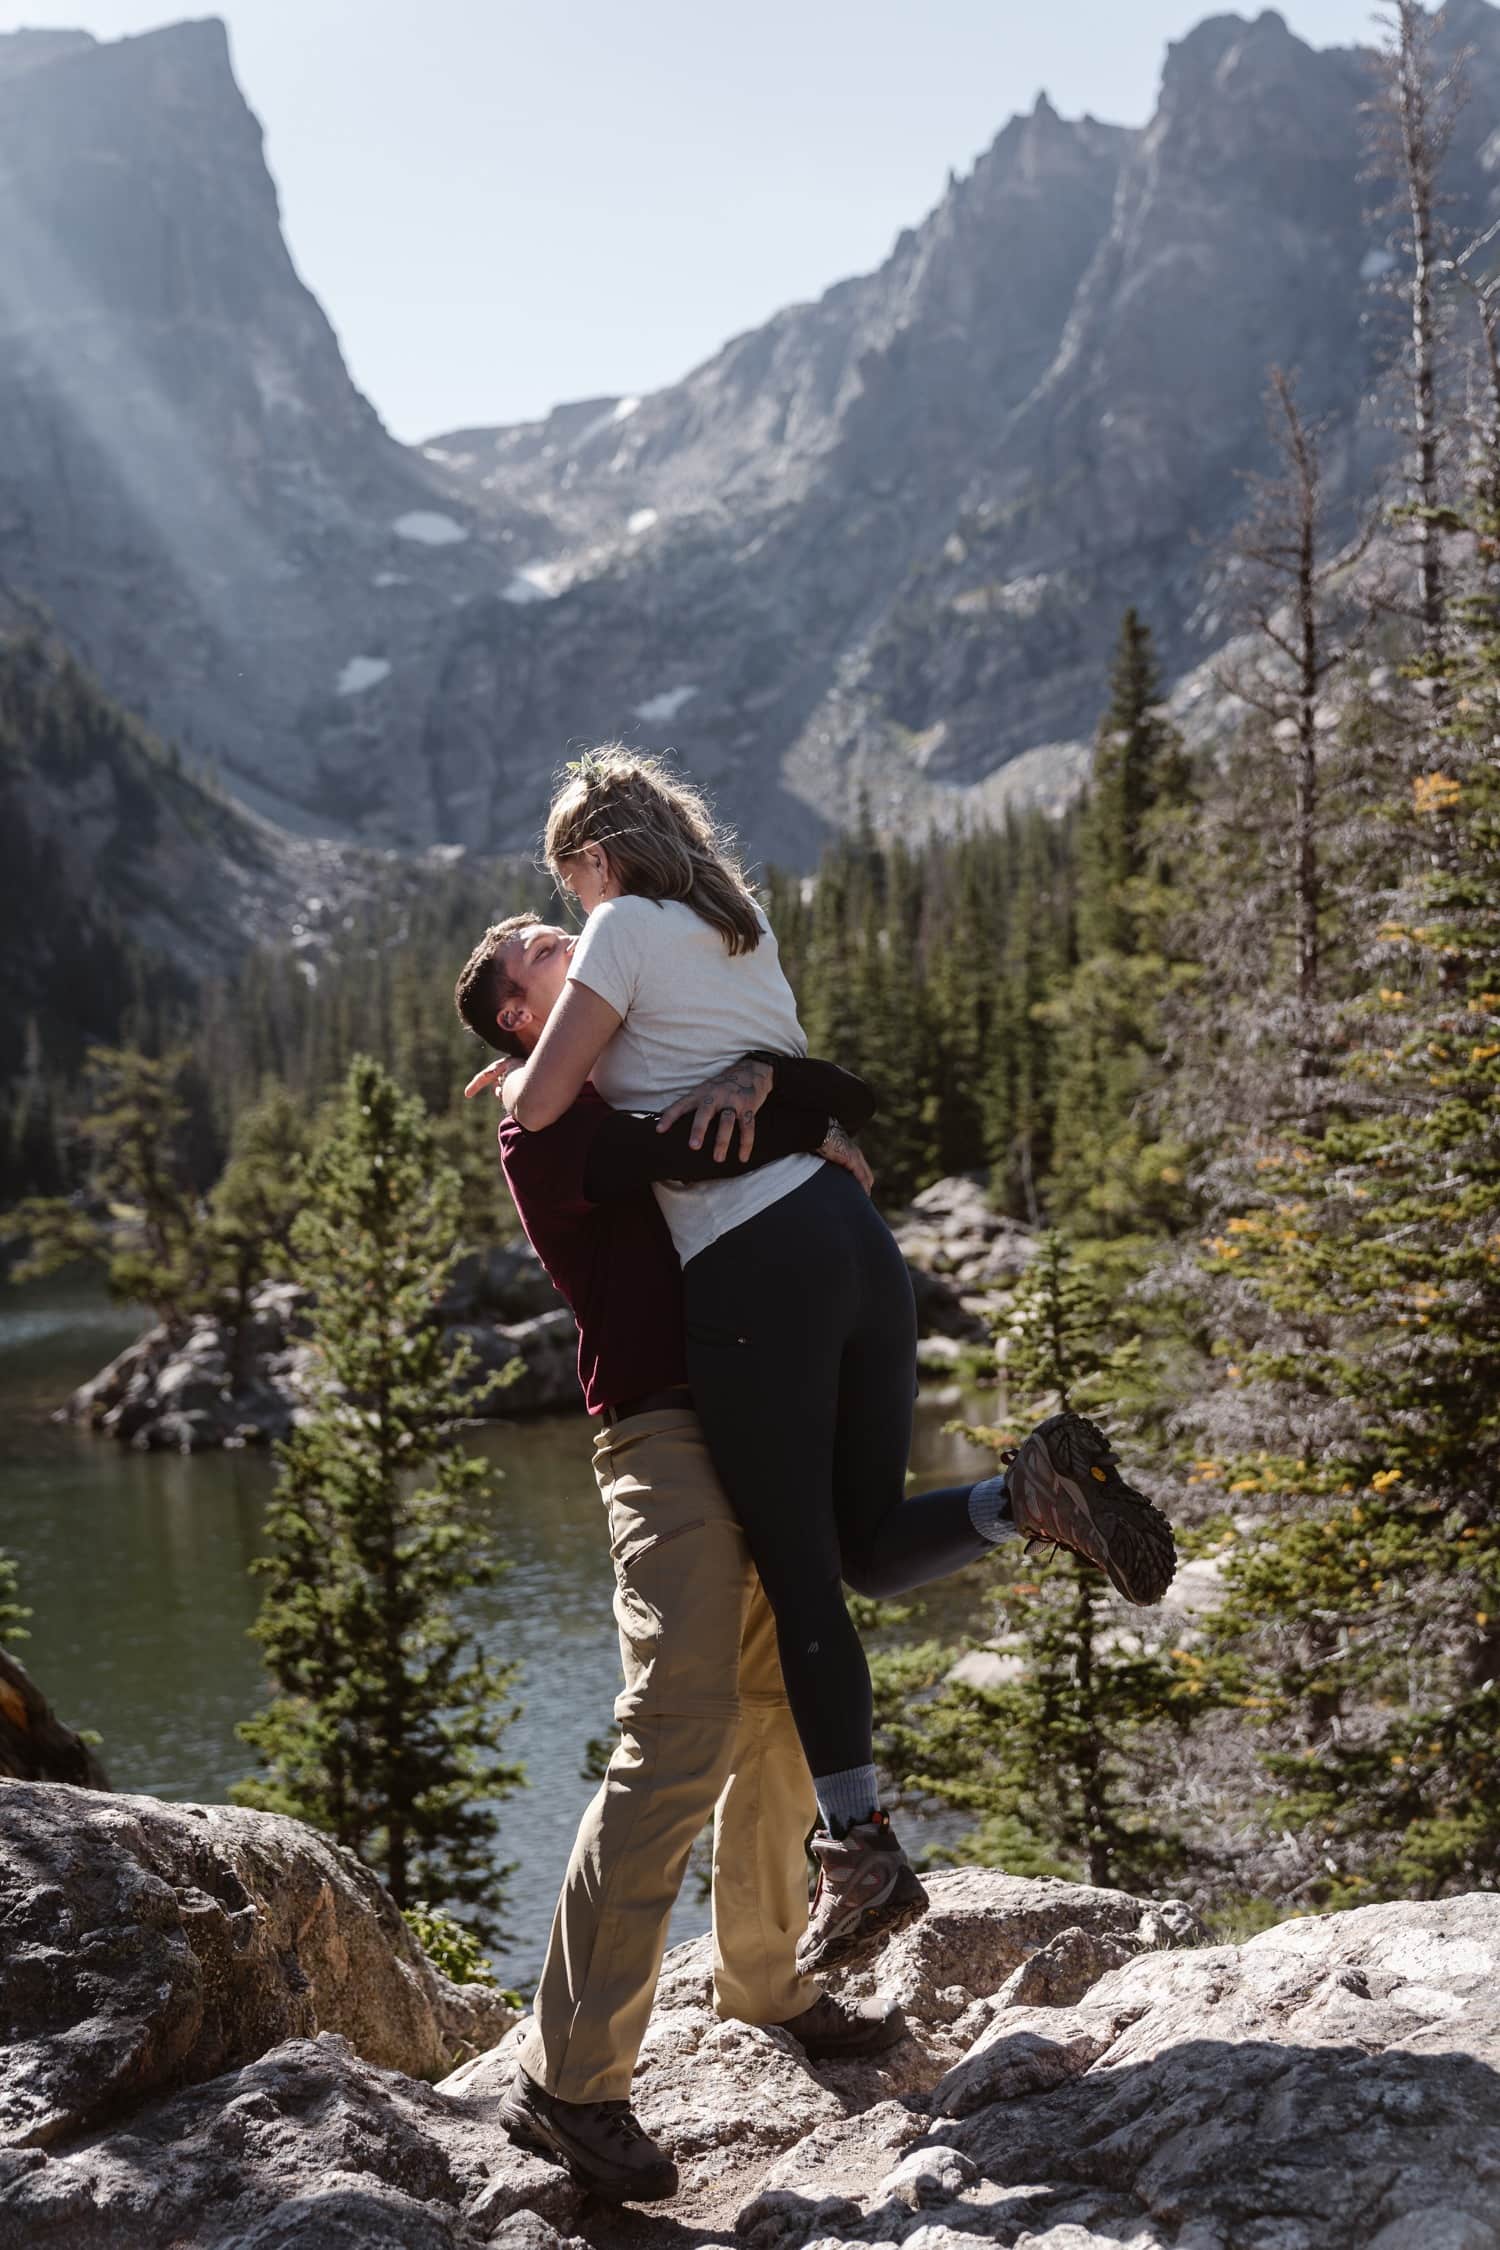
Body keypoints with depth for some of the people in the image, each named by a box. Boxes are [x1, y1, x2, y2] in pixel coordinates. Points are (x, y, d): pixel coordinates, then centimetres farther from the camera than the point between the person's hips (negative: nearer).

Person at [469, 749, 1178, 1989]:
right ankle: (1029, 1491, -12)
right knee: (871, 1543, 14)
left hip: (751, 1272, -7)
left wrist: (517, 1080, 20)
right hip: (855, 1239, 7)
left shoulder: (628, 927, 0)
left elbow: (540, 1107, -5)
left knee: (798, 1568, -2)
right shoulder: (746, 933, 21)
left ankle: (860, 1846, -3)